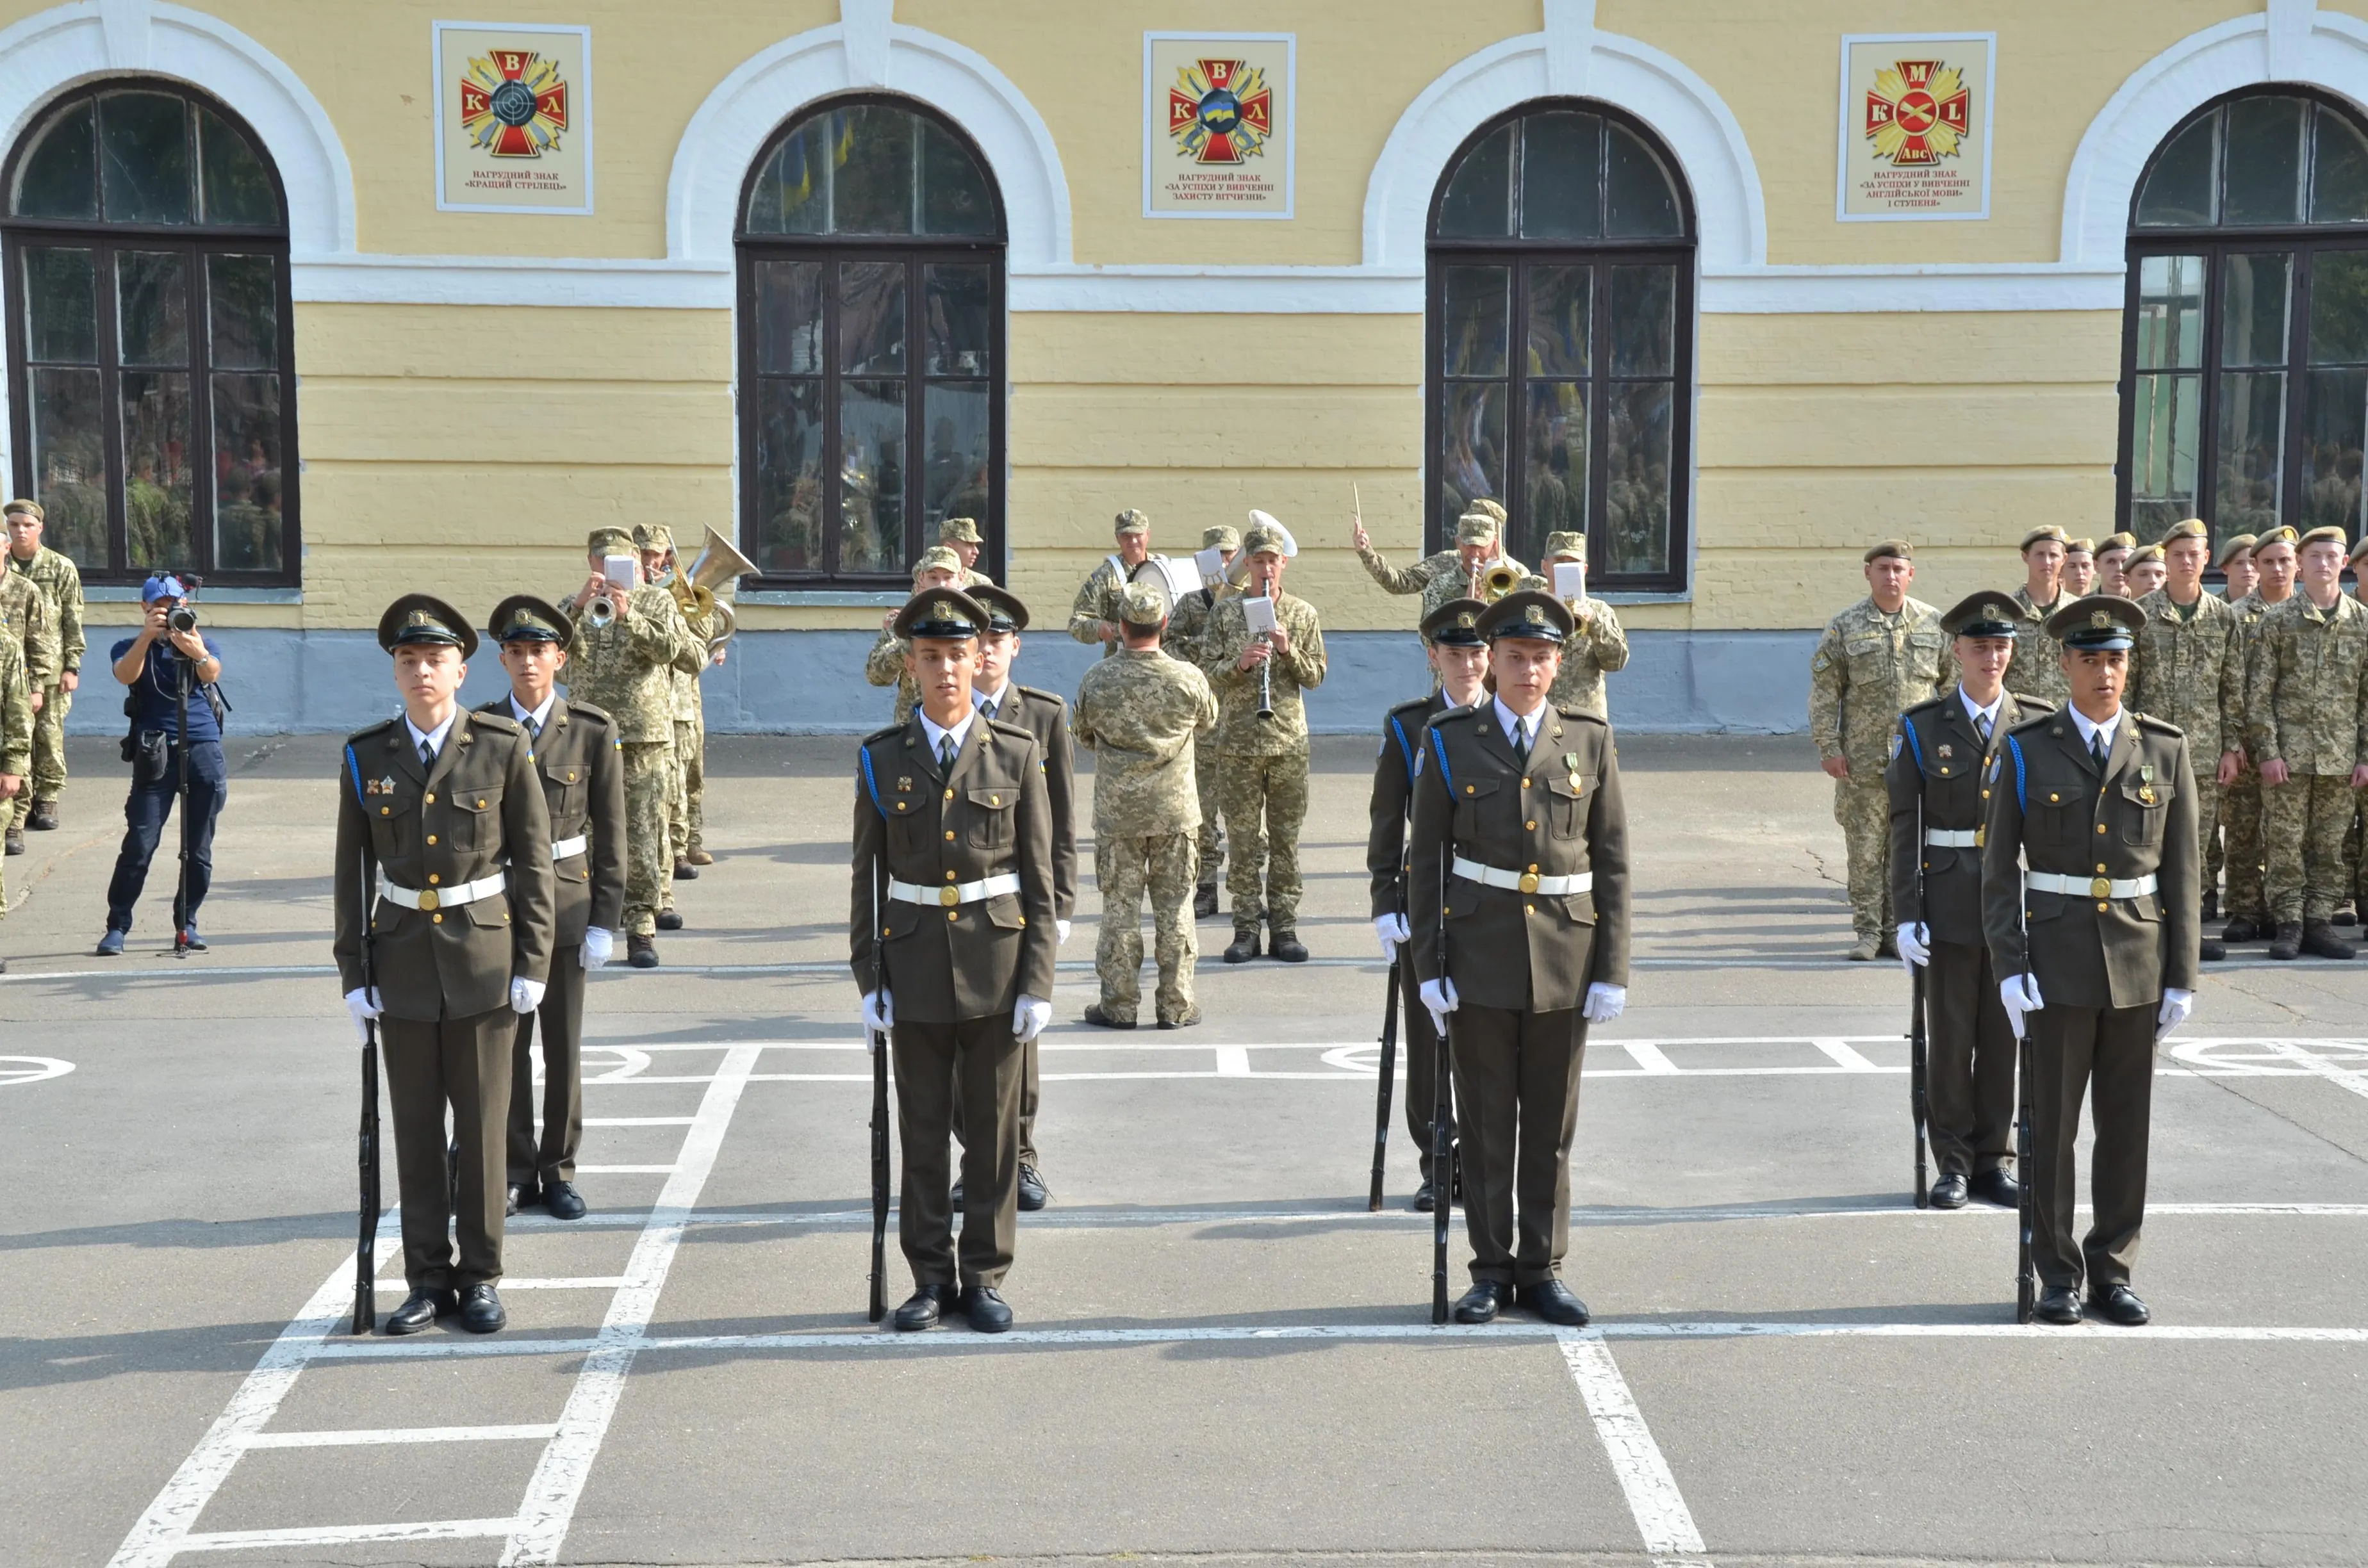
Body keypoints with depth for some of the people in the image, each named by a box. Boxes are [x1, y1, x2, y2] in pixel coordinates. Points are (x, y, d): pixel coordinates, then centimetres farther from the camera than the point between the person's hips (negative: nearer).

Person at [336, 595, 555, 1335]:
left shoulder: (503, 746, -4)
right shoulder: (366, 755, 1)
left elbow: (534, 859, -1)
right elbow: (353, 870, 6)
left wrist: (533, 964, -4)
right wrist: (354, 972, 2)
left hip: (485, 959, -2)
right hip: (404, 960, 2)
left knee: (482, 1126, 4)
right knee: (416, 1129, 7)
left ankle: (480, 1278, 16)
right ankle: (428, 1279, 17)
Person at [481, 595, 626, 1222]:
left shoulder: (592, 732, -3)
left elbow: (610, 834, -1)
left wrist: (604, 922, -4)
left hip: (565, 902, -1)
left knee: (563, 1045, 6)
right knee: (503, 1042, 5)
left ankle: (558, 1170, 18)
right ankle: (516, 1169, 17)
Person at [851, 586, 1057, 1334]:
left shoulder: (1016, 754, -1)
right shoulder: (882, 758, 1)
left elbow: (1039, 878, -1)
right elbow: (868, 878, 4)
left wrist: (1038, 983, -5)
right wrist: (869, 979, -1)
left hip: (995, 962, 0)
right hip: (915, 963, 1)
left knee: (993, 1127, 7)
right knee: (923, 1129, 7)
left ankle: (985, 1277, 18)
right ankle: (930, 1278, 18)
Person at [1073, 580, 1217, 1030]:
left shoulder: (1097, 681, -8)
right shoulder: (1189, 679, -8)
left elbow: (1084, 737, 8)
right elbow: (1208, 724, 12)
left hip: (1117, 811, 0)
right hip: (1176, 811, 0)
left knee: (1120, 907, 7)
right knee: (1174, 907, 8)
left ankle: (1119, 1005, 12)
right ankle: (1176, 1005, 13)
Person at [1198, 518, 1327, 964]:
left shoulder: (1303, 613, 5)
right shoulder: (1225, 612, 3)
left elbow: (1315, 676, 3)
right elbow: (1207, 672, 0)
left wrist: (1289, 651, -14)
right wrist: (1241, 663, -18)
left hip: (1289, 742, 1)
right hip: (1238, 740, -1)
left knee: (1286, 838, 4)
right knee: (1244, 837, 3)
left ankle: (1283, 928, 10)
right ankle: (1246, 929, 9)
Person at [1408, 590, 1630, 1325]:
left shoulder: (1590, 740, 3)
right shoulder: (1450, 742, 1)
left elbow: (1612, 861, 3)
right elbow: (1425, 860, 2)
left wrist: (1612, 969, -2)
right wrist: (1429, 966, -4)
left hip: (1564, 959, 1)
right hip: (1480, 954, -1)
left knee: (1552, 1123, 8)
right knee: (1485, 1122, 5)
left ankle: (1542, 1269, 19)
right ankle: (1491, 1270, 16)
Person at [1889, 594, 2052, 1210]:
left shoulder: (2038, 725, 5)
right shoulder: (1922, 727, 1)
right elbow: (1904, 826, -1)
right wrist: (1907, 914, -7)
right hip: (1950, 902, -1)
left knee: (2004, 1036, 7)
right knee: (1951, 1037, 3)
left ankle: (1994, 1159, 19)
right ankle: (1954, 1163, 14)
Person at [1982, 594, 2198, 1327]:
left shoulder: (2165, 749, 2)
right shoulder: (2025, 752, -3)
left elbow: (2182, 872, 4)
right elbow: (1999, 869, -2)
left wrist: (2182, 977, 0)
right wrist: (2010, 969, -10)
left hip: (2139, 961, 2)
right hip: (2058, 956, -2)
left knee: (2127, 1124, 7)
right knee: (2053, 1122, 2)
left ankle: (2111, 1271, 19)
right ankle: (2057, 1276, 14)